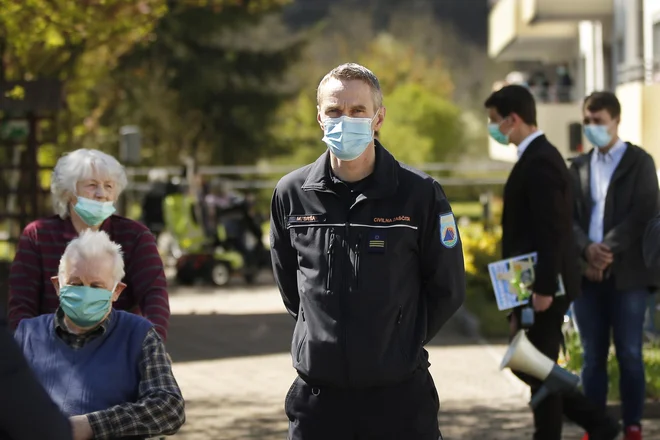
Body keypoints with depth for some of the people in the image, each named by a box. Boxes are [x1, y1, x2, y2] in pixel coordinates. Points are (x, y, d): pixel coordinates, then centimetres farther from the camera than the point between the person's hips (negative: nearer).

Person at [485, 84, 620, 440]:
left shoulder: (539, 162, -17)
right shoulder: (537, 157, 15)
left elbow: (551, 231, -23)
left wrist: (543, 288, -23)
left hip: (543, 288, -10)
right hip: (535, 286, 10)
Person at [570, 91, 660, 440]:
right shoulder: (579, 167, 14)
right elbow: (569, 216, 7)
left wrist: (609, 250, -16)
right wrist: (587, 249, -12)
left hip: (627, 273, -4)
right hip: (588, 274, 4)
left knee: (629, 355, -2)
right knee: (593, 356, 5)